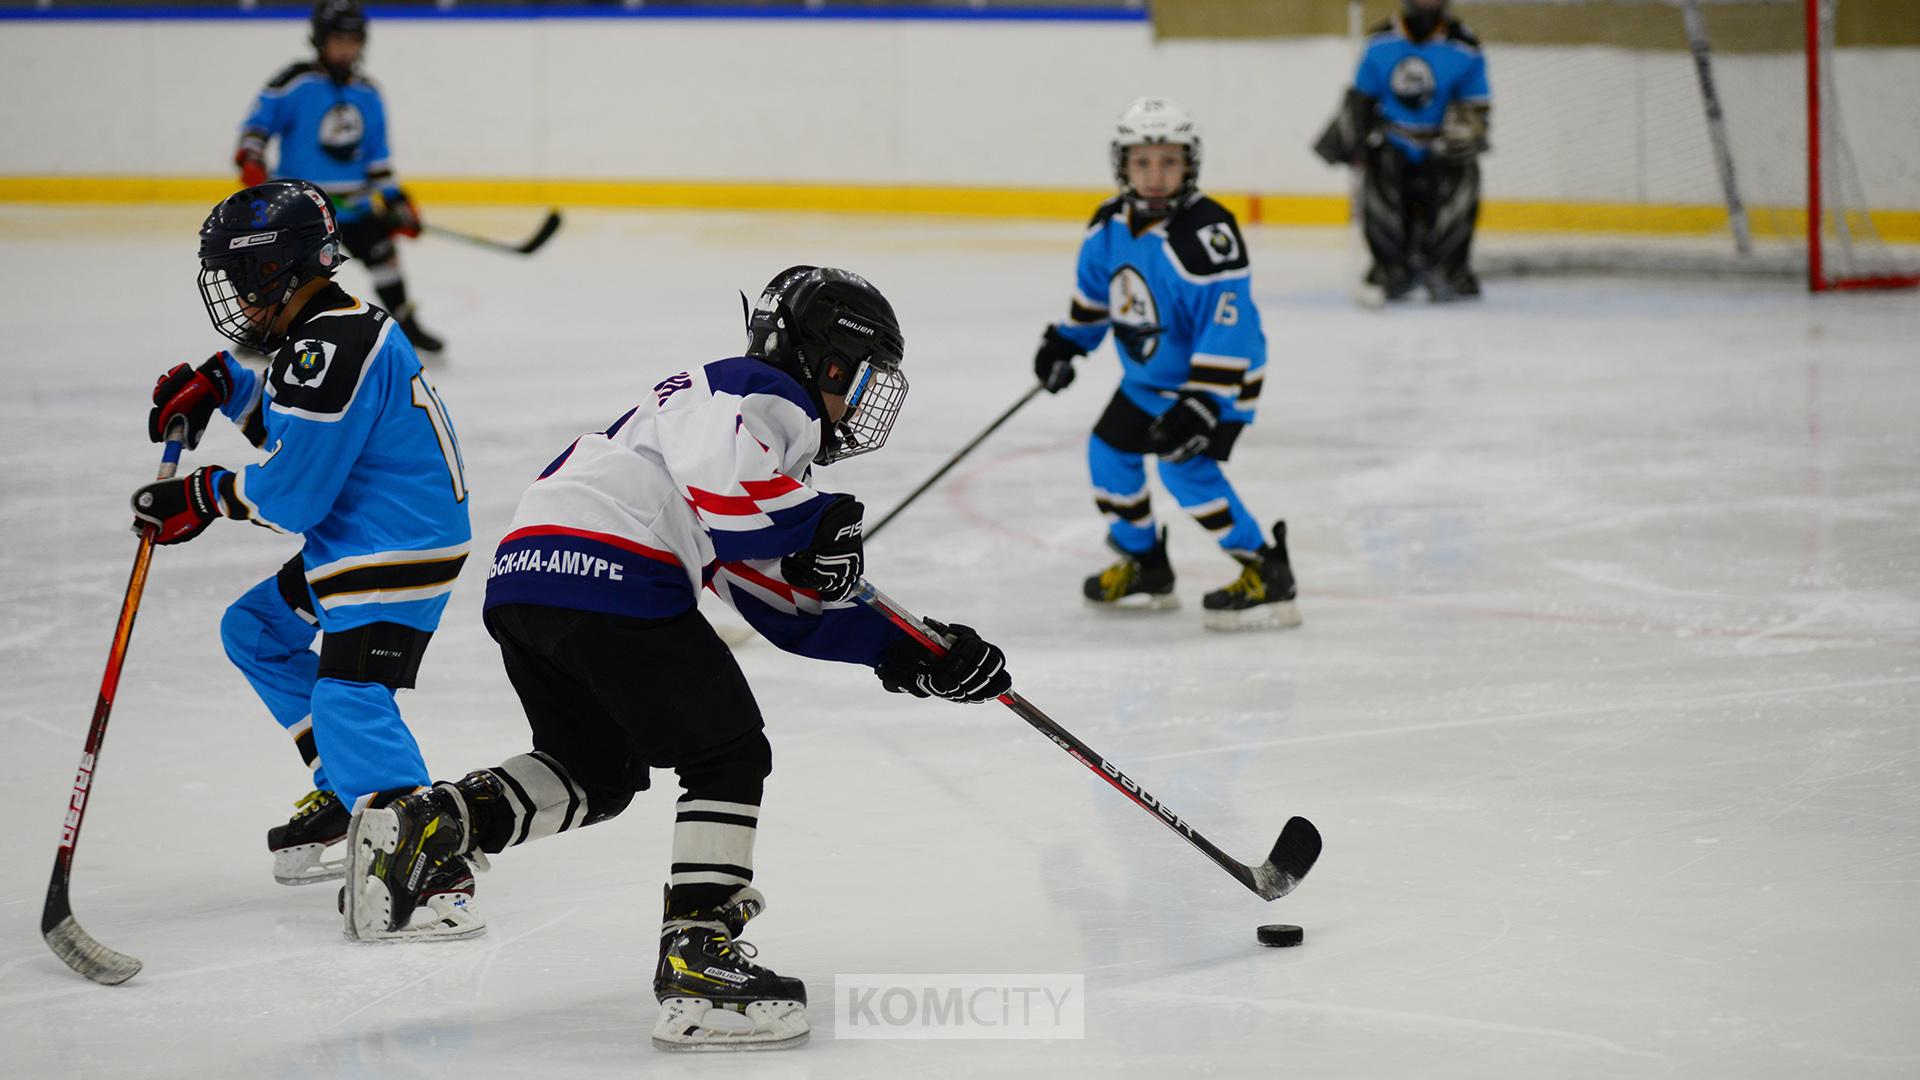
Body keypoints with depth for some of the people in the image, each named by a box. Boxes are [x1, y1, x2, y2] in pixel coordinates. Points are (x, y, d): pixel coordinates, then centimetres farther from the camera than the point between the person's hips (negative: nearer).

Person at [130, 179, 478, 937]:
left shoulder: (332, 350, -23)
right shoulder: (323, 335, 10)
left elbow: (290, 495, -23)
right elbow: (295, 430, 29)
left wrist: (206, 498, -8)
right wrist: (220, 387, 15)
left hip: (401, 552, -12)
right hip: (354, 543, 12)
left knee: (350, 703, -20)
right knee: (254, 632, 22)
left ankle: (435, 875, -23)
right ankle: (346, 797, 24)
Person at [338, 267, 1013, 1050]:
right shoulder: (766, 397, 3)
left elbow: (787, 605, 27)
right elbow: (722, 487, -20)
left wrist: (907, 655, 21)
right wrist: (822, 523, -5)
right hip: (608, 572, -10)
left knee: (596, 771, 24)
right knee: (729, 755, -1)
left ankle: (418, 824, 7)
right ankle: (695, 960, -10)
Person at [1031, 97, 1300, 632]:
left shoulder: (1206, 237, -32)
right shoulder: (1110, 226, -7)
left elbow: (1227, 332, -33)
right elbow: (1096, 289, 15)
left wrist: (1202, 403, -36)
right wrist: (1065, 342, 15)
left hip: (1218, 377, -9)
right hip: (1147, 375, 9)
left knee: (1186, 468, -22)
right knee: (1110, 451, 13)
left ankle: (1267, 573, -16)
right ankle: (1145, 568, 31)